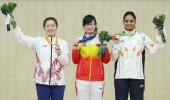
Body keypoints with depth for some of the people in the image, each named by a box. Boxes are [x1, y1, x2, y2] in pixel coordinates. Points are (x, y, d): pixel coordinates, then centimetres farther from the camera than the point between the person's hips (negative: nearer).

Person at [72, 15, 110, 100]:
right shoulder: (79, 40, 6)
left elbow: (106, 60, 3)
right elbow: (75, 61, 7)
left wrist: (105, 46, -8)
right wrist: (75, 47, -6)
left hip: (97, 79, 0)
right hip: (82, 79, 1)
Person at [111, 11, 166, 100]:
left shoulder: (142, 37, 7)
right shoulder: (118, 37, 6)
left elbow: (153, 50, -6)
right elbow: (114, 57, 1)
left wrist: (158, 35, -14)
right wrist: (116, 44, -12)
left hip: (137, 77, 0)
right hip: (121, 77, 0)